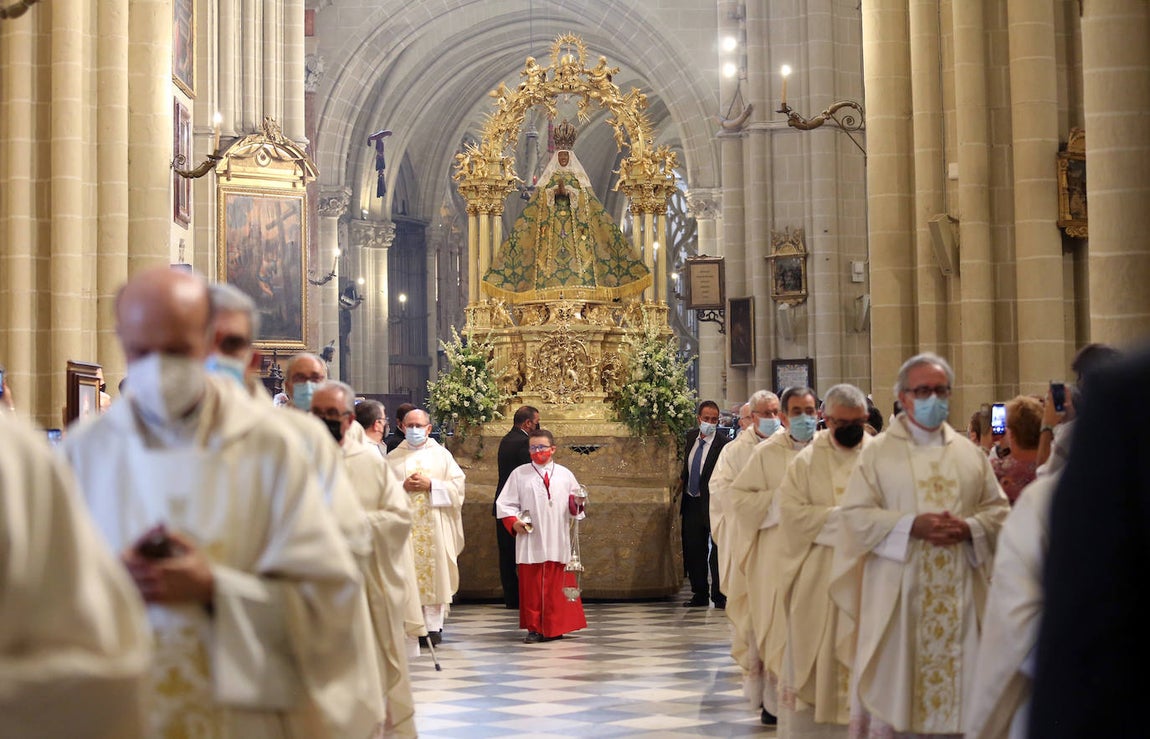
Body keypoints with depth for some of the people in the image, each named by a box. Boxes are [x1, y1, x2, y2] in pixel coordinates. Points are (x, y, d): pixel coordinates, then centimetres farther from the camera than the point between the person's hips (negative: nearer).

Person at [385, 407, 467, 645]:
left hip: (434, 525, 0)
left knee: (433, 571, -4)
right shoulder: (393, 457, 12)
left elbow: (457, 485, 3)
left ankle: (433, 626, -1)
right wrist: (403, 487, -11)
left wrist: (430, 485, -9)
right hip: (404, 525, 1)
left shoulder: (441, 454, 10)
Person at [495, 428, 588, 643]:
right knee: (531, 585, 0)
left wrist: (577, 502, -9)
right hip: (530, 542, -1)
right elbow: (505, 503, 4)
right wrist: (513, 522, -11)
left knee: (557, 586, 4)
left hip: (557, 542, 1)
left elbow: (573, 508, 14)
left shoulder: (565, 475, 10)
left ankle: (554, 627, 12)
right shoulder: (520, 474, 5)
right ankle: (534, 628, 7)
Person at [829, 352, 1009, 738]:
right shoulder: (878, 452, 2)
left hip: (957, 593, 3)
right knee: (889, 686, -1)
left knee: (952, 678, 4)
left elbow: (998, 508, 11)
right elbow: (856, 514, -4)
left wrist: (968, 528, -10)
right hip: (896, 593, -3)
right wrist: (912, 526, -16)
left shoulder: (970, 453, 12)